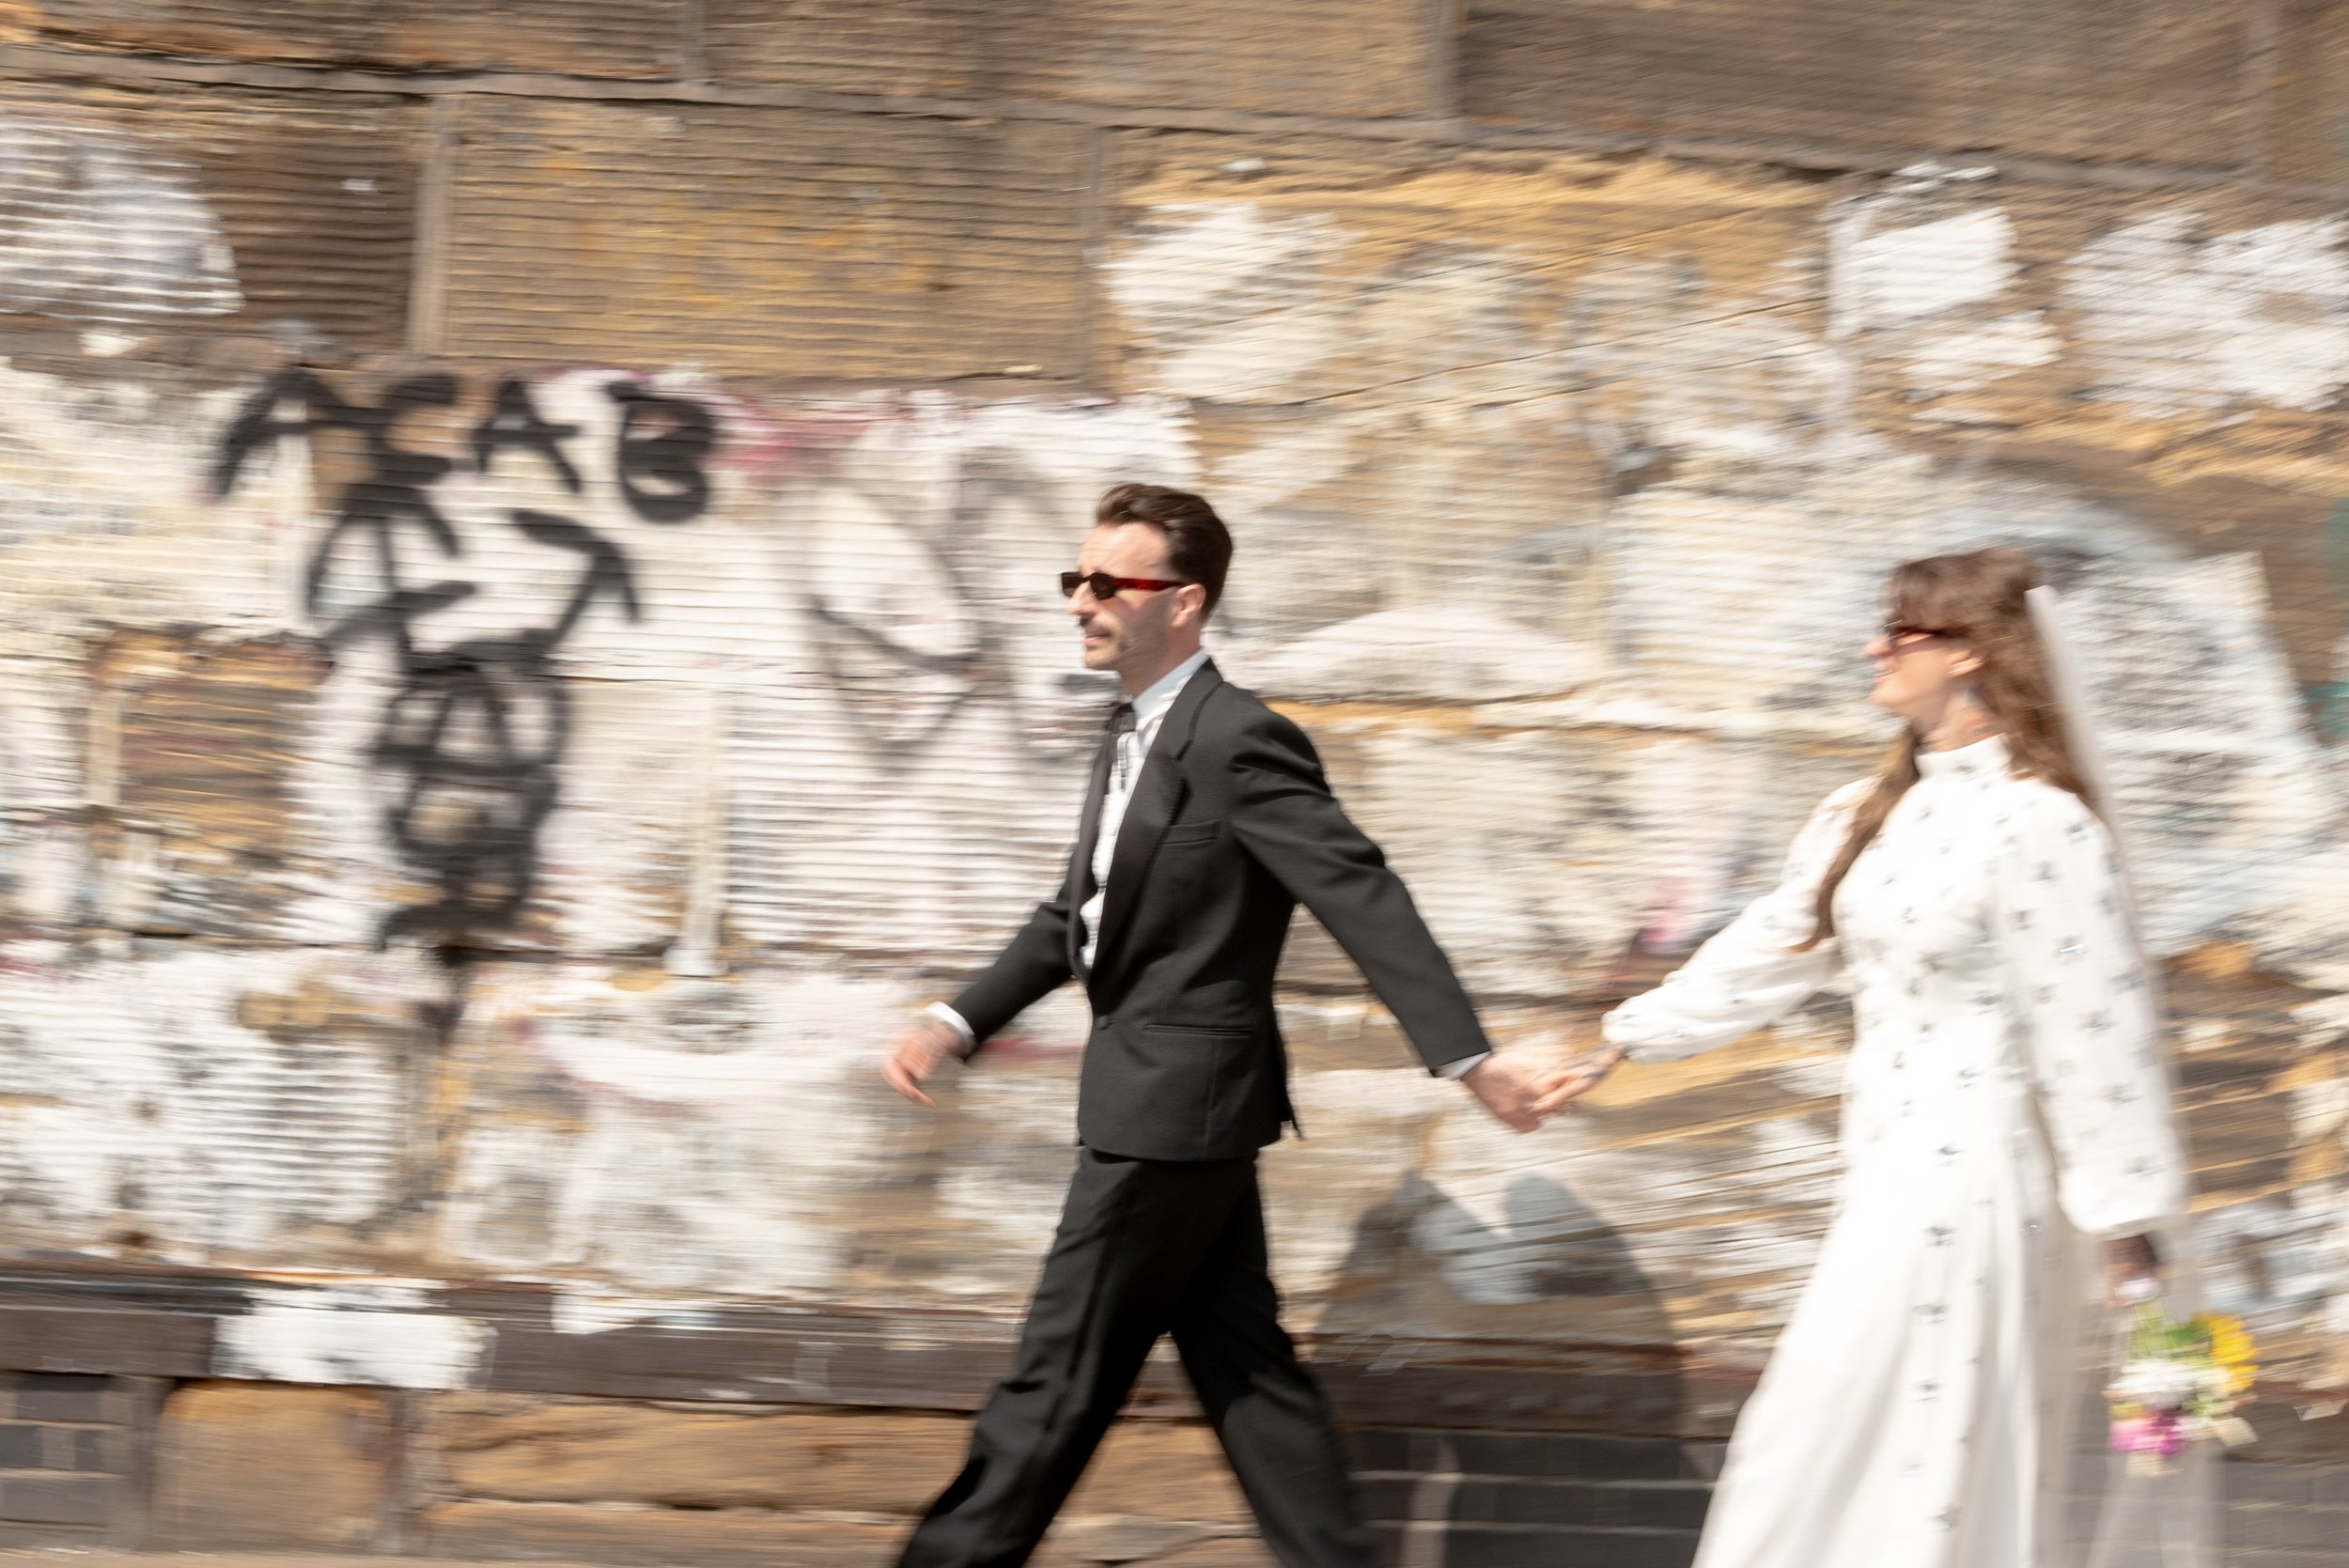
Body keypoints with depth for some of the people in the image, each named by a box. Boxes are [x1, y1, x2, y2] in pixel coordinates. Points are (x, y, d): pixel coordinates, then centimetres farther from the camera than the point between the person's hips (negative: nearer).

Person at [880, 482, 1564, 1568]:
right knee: (1242, 1368, 12)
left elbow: (1364, 900, -22)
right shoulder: (1135, 739, 13)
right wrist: (957, 1024, 9)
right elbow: (1076, 916, 19)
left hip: (1173, 1107, -10)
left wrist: (1467, 1059, -27)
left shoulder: (1238, 742, -17)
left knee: (1062, 1370, -2)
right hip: (1169, 1105, 10)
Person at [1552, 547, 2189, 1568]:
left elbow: (2093, 1031, -16)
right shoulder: (1875, 814, 11)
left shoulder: (2038, 827, -16)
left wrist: (2126, 1235, -15)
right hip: (1886, 1173, 9)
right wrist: (1622, 1043, 22)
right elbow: (1769, 952, 20)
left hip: (1966, 1177, -9)